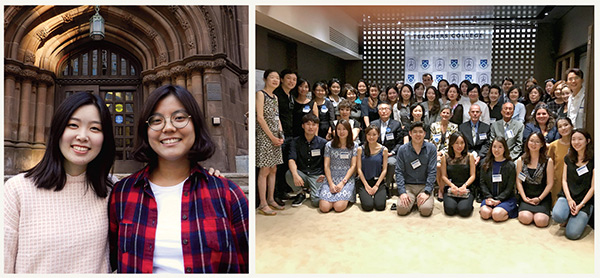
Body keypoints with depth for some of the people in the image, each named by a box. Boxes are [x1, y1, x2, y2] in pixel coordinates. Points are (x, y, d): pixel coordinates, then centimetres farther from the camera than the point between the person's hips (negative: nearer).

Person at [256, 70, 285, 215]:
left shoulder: (275, 97, 17)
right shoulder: (260, 94, -6)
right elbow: (260, 118, -13)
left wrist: (281, 135, 3)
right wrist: (272, 137, -14)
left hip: (275, 136, 8)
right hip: (264, 136, -8)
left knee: (273, 170, 11)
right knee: (264, 170, -7)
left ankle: (270, 200, 21)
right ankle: (263, 204, -2)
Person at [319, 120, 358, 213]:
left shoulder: (354, 146, 5)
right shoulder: (329, 145, 6)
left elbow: (353, 166, 1)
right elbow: (326, 166, 3)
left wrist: (343, 182, -10)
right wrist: (331, 183, -9)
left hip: (347, 179, -1)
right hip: (331, 179, 1)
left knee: (339, 207, -24)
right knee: (324, 207, -19)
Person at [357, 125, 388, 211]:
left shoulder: (384, 150, 1)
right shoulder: (360, 149, 0)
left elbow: (384, 170, 0)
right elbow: (359, 169, -1)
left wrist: (376, 185, -8)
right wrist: (366, 185, -8)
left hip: (378, 181, 1)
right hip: (364, 181, -1)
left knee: (380, 206, -20)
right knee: (368, 206, -20)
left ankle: (377, 196, 14)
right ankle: (363, 196, 13)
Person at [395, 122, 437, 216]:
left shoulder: (431, 148, 0)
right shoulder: (402, 149, 2)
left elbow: (432, 172, -4)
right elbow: (399, 172, -2)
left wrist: (426, 191, -15)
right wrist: (402, 192, -14)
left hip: (424, 186, 0)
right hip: (408, 186, 1)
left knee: (426, 210, -25)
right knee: (401, 209, -22)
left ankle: (419, 201, 10)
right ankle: (411, 201, 12)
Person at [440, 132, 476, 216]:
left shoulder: (469, 156, 6)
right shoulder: (445, 157, 6)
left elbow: (472, 175, 4)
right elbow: (444, 176, 5)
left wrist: (464, 186, -14)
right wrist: (452, 185, -14)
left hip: (466, 188, 0)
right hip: (450, 188, 0)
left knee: (464, 210, -25)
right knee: (450, 209, -26)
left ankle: (468, 203, 9)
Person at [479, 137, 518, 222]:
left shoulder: (510, 165, -2)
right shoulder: (486, 163, 6)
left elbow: (509, 187, -5)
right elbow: (482, 182, 3)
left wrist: (498, 199, -15)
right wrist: (489, 197, -11)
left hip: (506, 198, -1)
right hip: (489, 197, 1)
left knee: (496, 215, -28)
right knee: (485, 213, -29)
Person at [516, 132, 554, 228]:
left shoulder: (548, 161, 0)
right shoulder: (521, 160, 6)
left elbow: (549, 184, -1)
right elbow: (518, 181, 3)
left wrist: (539, 198, -10)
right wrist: (524, 198, -8)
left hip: (542, 197, 0)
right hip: (526, 197, 1)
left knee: (541, 221, -23)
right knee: (525, 218, -26)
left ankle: (543, 212, 11)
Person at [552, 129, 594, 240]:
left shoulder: (593, 160, -4)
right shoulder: (568, 158, 9)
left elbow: (592, 187, -5)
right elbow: (564, 180, 7)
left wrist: (580, 205, -12)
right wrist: (569, 199, -8)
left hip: (585, 200, -3)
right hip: (567, 196, 3)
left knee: (572, 234, -17)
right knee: (557, 216, -30)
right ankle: (569, 218, 6)